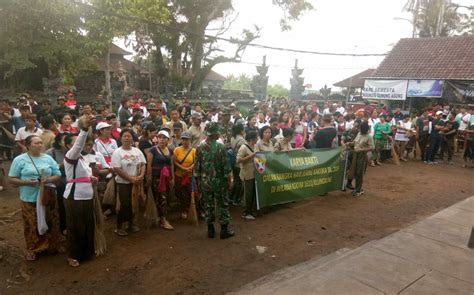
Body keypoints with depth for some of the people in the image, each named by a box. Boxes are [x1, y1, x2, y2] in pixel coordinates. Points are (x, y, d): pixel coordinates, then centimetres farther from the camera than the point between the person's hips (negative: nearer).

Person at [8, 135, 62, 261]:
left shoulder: (48, 158, 5)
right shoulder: (20, 159, -3)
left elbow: (58, 175, 7)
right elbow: (12, 179, -2)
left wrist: (49, 179, -13)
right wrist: (26, 182, -19)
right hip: (29, 199, -2)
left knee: (50, 223, 10)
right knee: (32, 225, 5)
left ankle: (51, 245, 29)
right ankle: (32, 249, 23)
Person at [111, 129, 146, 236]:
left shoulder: (137, 151, 7)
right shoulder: (117, 152, -8)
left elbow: (142, 165, 6)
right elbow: (117, 169, -14)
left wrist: (141, 176, -13)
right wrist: (131, 178, -16)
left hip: (136, 183, 5)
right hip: (123, 183, -4)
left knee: (134, 205, 10)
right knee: (125, 205, -1)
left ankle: (132, 224, 27)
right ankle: (120, 227, 14)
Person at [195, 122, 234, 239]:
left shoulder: (200, 147, -2)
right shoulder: (220, 146, -14)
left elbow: (197, 166, 2)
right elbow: (226, 166, -13)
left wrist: (198, 181, 12)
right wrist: (229, 180, -3)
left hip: (205, 182, 4)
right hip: (219, 181, -4)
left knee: (209, 205, 12)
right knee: (222, 205, 8)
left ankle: (210, 230, 21)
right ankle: (224, 230, 15)